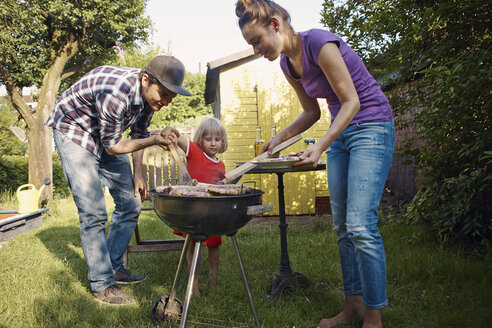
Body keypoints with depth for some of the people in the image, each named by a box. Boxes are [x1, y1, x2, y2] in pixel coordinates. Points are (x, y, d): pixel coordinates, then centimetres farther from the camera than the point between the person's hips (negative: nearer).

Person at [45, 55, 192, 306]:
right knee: (93, 213, -14)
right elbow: (113, 146, -25)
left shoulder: (150, 93, -11)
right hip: (73, 132, -8)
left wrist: (137, 174, 2)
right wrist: (154, 140, -34)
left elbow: (138, 133, 4)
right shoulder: (115, 93, -36)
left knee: (130, 204, 5)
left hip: (107, 137, 8)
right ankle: (102, 284, 0)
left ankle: (112, 265, 20)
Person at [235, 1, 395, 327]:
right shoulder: (287, 63, 5)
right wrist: (280, 138, 3)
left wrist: (320, 147, -26)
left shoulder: (320, 44, -20)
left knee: (361, 225, -14)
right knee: (342, 226, 7)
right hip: (340, 132, 8)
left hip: (371, 128, -8)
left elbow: (352, 102, -19)